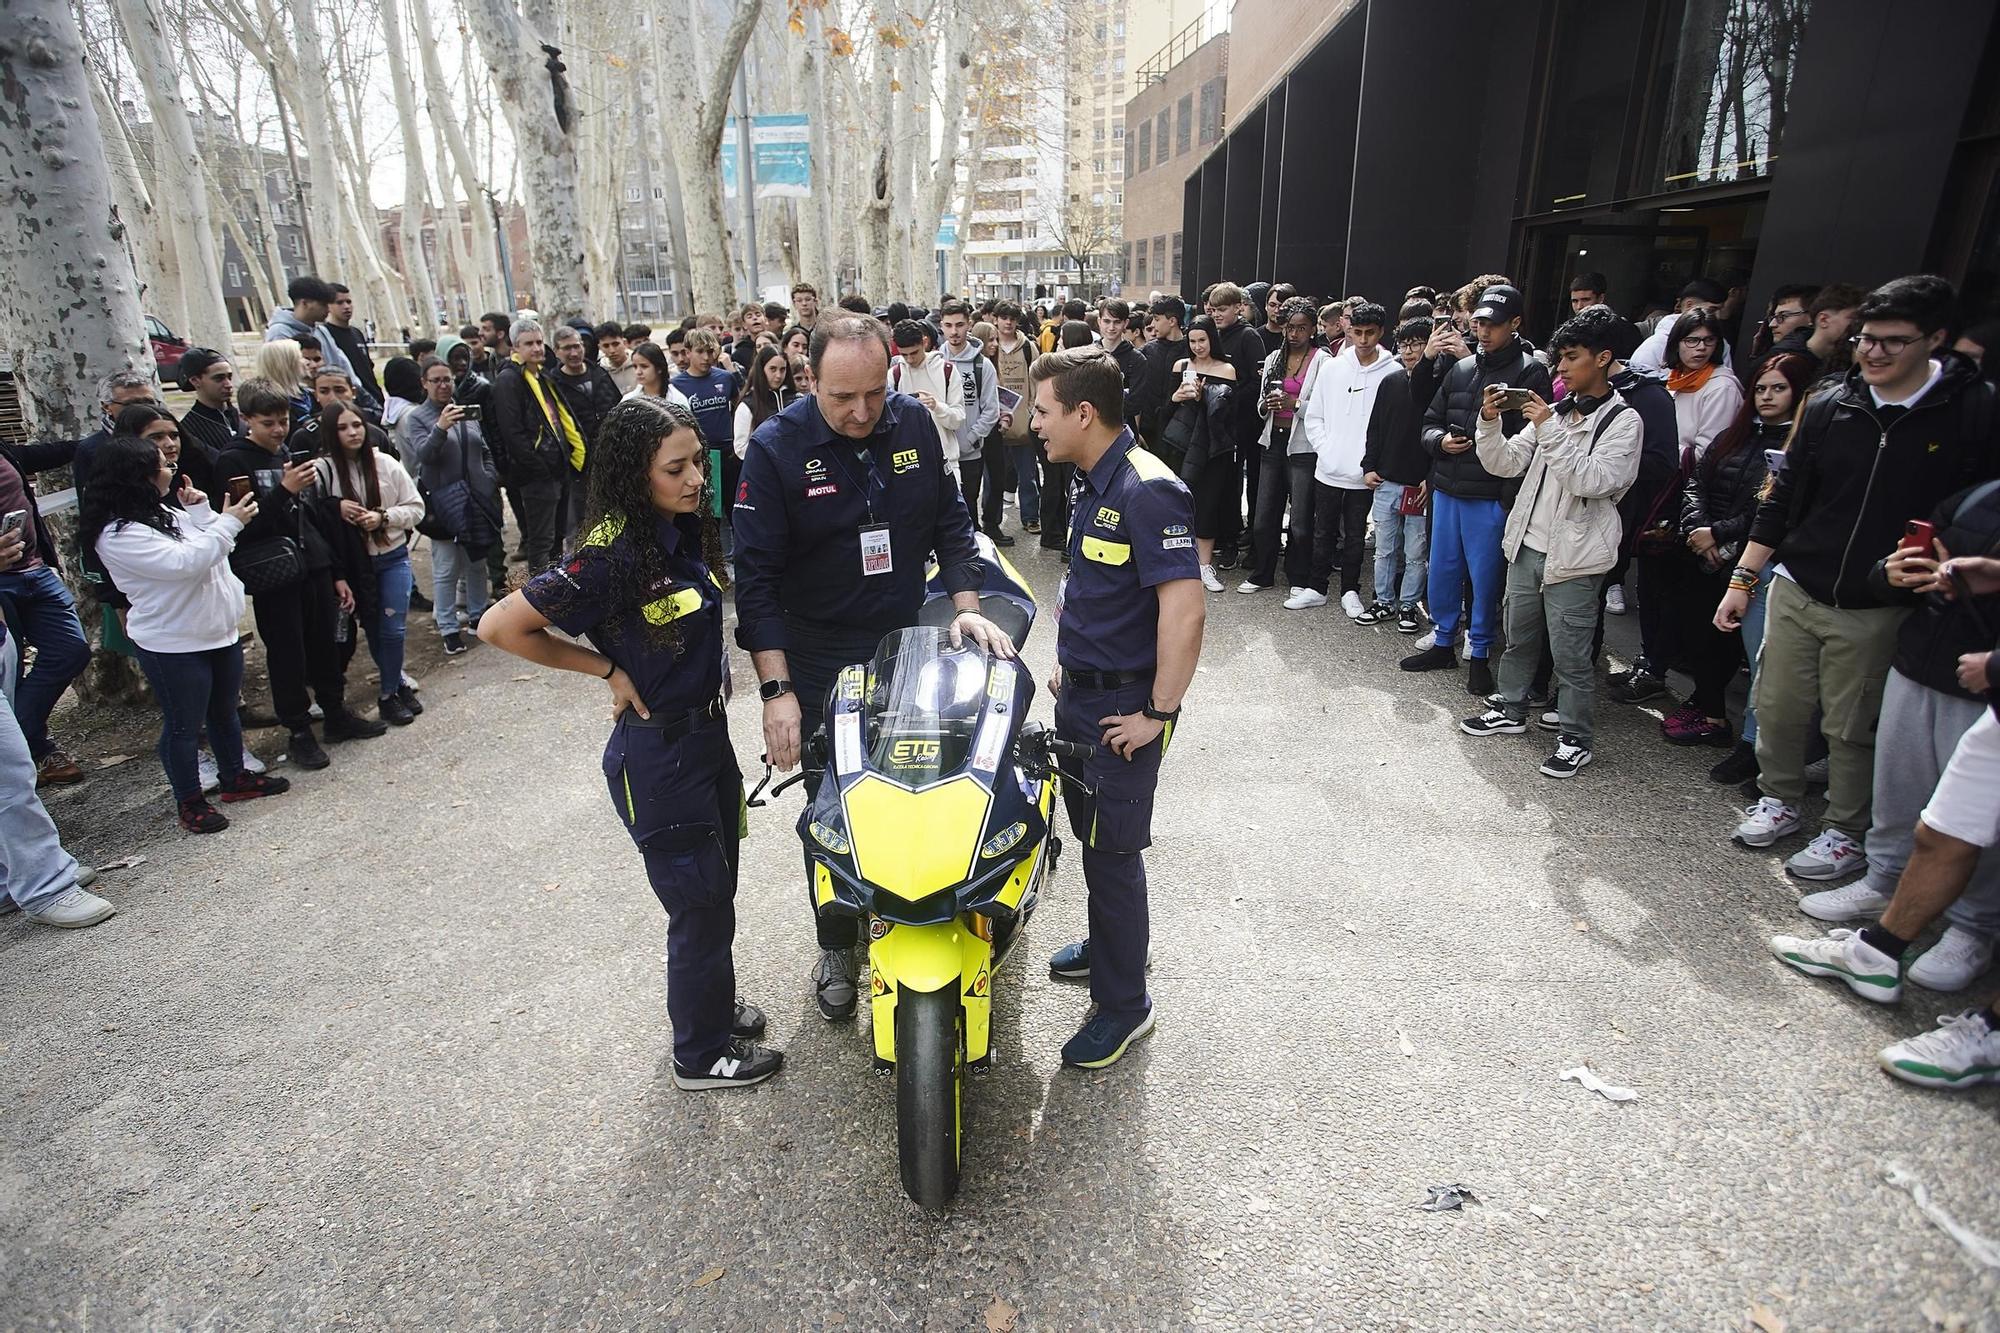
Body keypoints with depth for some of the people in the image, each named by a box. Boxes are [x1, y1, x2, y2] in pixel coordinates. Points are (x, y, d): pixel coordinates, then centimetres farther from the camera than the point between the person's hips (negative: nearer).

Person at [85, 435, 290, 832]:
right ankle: (189, 801, 18)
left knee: (224, 711, 21)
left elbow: (213, 550, 12)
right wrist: (227, 522, -22)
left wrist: (200, 511, -2)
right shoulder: (118, 534, -18)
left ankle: (235, 778, 36)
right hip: (172, 646, -9)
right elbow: (184, 562, -27)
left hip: (218, 632, 9)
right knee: (184, 725, 4)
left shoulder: (164, 512, 9)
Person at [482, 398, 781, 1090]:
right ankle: (701, 1054, 29)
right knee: (701, 907, 7)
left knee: (715, 893, 23)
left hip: (708, 738, 8)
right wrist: (608, 669, -16)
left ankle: (710, 1002, 47)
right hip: (658, 757, -8)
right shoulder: (613, 553, -24)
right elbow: (500, 626, -21)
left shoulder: (684, 529, 1)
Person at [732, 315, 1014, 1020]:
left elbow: (950, 520, 6)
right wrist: (776, 689, -23)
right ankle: (836, 947, 30)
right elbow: (756, 574, -17)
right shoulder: (776, 447, -15)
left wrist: (967, 606, -7)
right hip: (818, 663, -3)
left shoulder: (914, 423, -5)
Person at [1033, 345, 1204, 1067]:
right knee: (1090, 829, 22)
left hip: (1123, 707, -9)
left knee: (1113, 850, 1)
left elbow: (1185, 609, -28)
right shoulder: (1090, 480, 8)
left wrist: (1158, 713, -23)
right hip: (1080, 692, 9)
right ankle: (1111, 941, 44)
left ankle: (1124, 1002, 18)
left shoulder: (1147, 490, -23)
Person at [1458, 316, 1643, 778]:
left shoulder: (1623, 420, -8)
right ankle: (1510, 710, 35)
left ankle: (1575, 739, 14)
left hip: (1573, 557, -6)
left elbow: (1592, 481, -21)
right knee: (1518, 638, 19)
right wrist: (1490, 422, -10)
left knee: (1571, 655, 1)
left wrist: (1549, 430, -23)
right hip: (1527, 545, 6)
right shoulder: (1556, 412, 9)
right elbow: (1506, 464, 5)